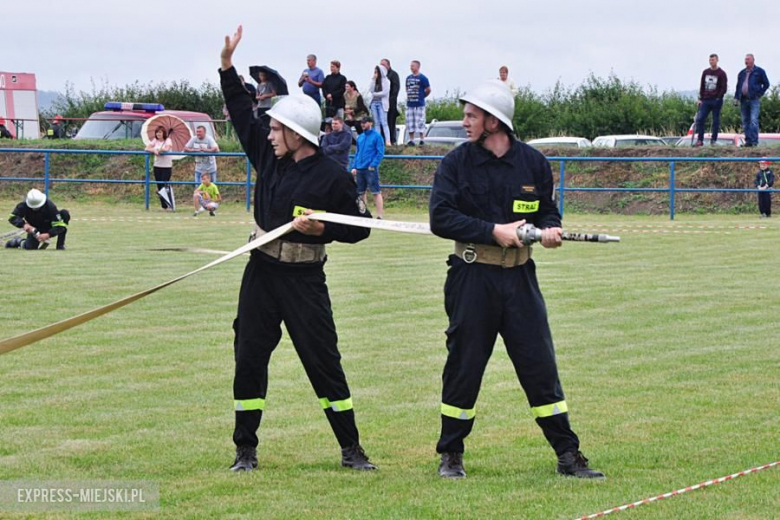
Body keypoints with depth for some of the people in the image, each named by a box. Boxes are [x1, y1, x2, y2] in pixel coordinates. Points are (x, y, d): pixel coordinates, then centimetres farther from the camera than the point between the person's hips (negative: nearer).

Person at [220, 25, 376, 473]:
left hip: (304, 280, -5)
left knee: (324, 361, -2)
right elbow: (242, 114, 14)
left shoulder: (332, 177, -12)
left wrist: (321, 228, -21)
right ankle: (246, 450, 12)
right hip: (261, 272, 5)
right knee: (249, 359, 4)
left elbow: (360, 228, -7)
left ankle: (351, 449, 7)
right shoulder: (269, 155, 4)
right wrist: (228, 66, 8)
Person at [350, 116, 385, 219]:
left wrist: (373, 165, -18)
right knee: (360, 192, 10)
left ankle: (380, 215, -9)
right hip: (359, 169, 7)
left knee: (376, 192, -8)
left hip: (371, 169, -7)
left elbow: (380, 153, -9)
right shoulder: (360, 137, 15)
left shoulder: (376, 136, -4)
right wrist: (354, 167, 10)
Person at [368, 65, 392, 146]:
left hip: (382, 103, -6)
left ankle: (387, 140, -16)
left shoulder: (386, 81, -1)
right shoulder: (374, 81, 15)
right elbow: (371, 90, 3)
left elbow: (385, 92, -10)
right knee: (377, 123, 5)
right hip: (374, 103, 6)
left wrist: (375, 94, -2)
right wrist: (373, 80, -2)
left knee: (383, 122, -12)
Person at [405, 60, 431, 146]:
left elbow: (428, 90, -2)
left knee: (420, 122, -7)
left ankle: (422, 140, -2)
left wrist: (422, 97, 5)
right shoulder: (408, 78, 12)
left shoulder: (422, 78, -6)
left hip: (419, 104, -6)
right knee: (410, 123, 7)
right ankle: (411, 140, 13)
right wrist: (408, 97, 13)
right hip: (409, 104, 6)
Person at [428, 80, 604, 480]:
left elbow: (547, 210, 14)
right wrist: (493, 231, -18)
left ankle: (568, 454, 6)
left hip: (519, 278, 1)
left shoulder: (533, 162, 4)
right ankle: (451, 454, 18)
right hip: (471, 278, -1)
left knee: (540, 366, 1)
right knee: (463, 367, 5)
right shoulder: (456, 163, -2)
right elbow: (440, 218, -11)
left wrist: (550, 228, -9)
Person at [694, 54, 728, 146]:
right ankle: (700, 140, -2)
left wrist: (718, 98, -12)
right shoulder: (705, 72, 12)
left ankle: (713, 140, 5)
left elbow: (724, 88, -4)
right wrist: (700, 98, 7)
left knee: (716, 121, 0)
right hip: (705, 100, 4)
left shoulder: (721, 73, -1)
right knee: (700, 119, -6)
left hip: (716, 101, -4)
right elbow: (702, 86, 15)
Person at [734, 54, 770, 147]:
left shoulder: (759, 71, 3)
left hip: (754, 100, -5)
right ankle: (748, 141, 8)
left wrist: (760, 94, -2)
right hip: (743, 100, 5)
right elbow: (738, 86, 19)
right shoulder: (742, 73, 16)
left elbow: (766, 84, 6)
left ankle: (754, 141, -14)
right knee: (745, 121, 4)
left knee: (754, 121, -14)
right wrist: (736, 98, 8)